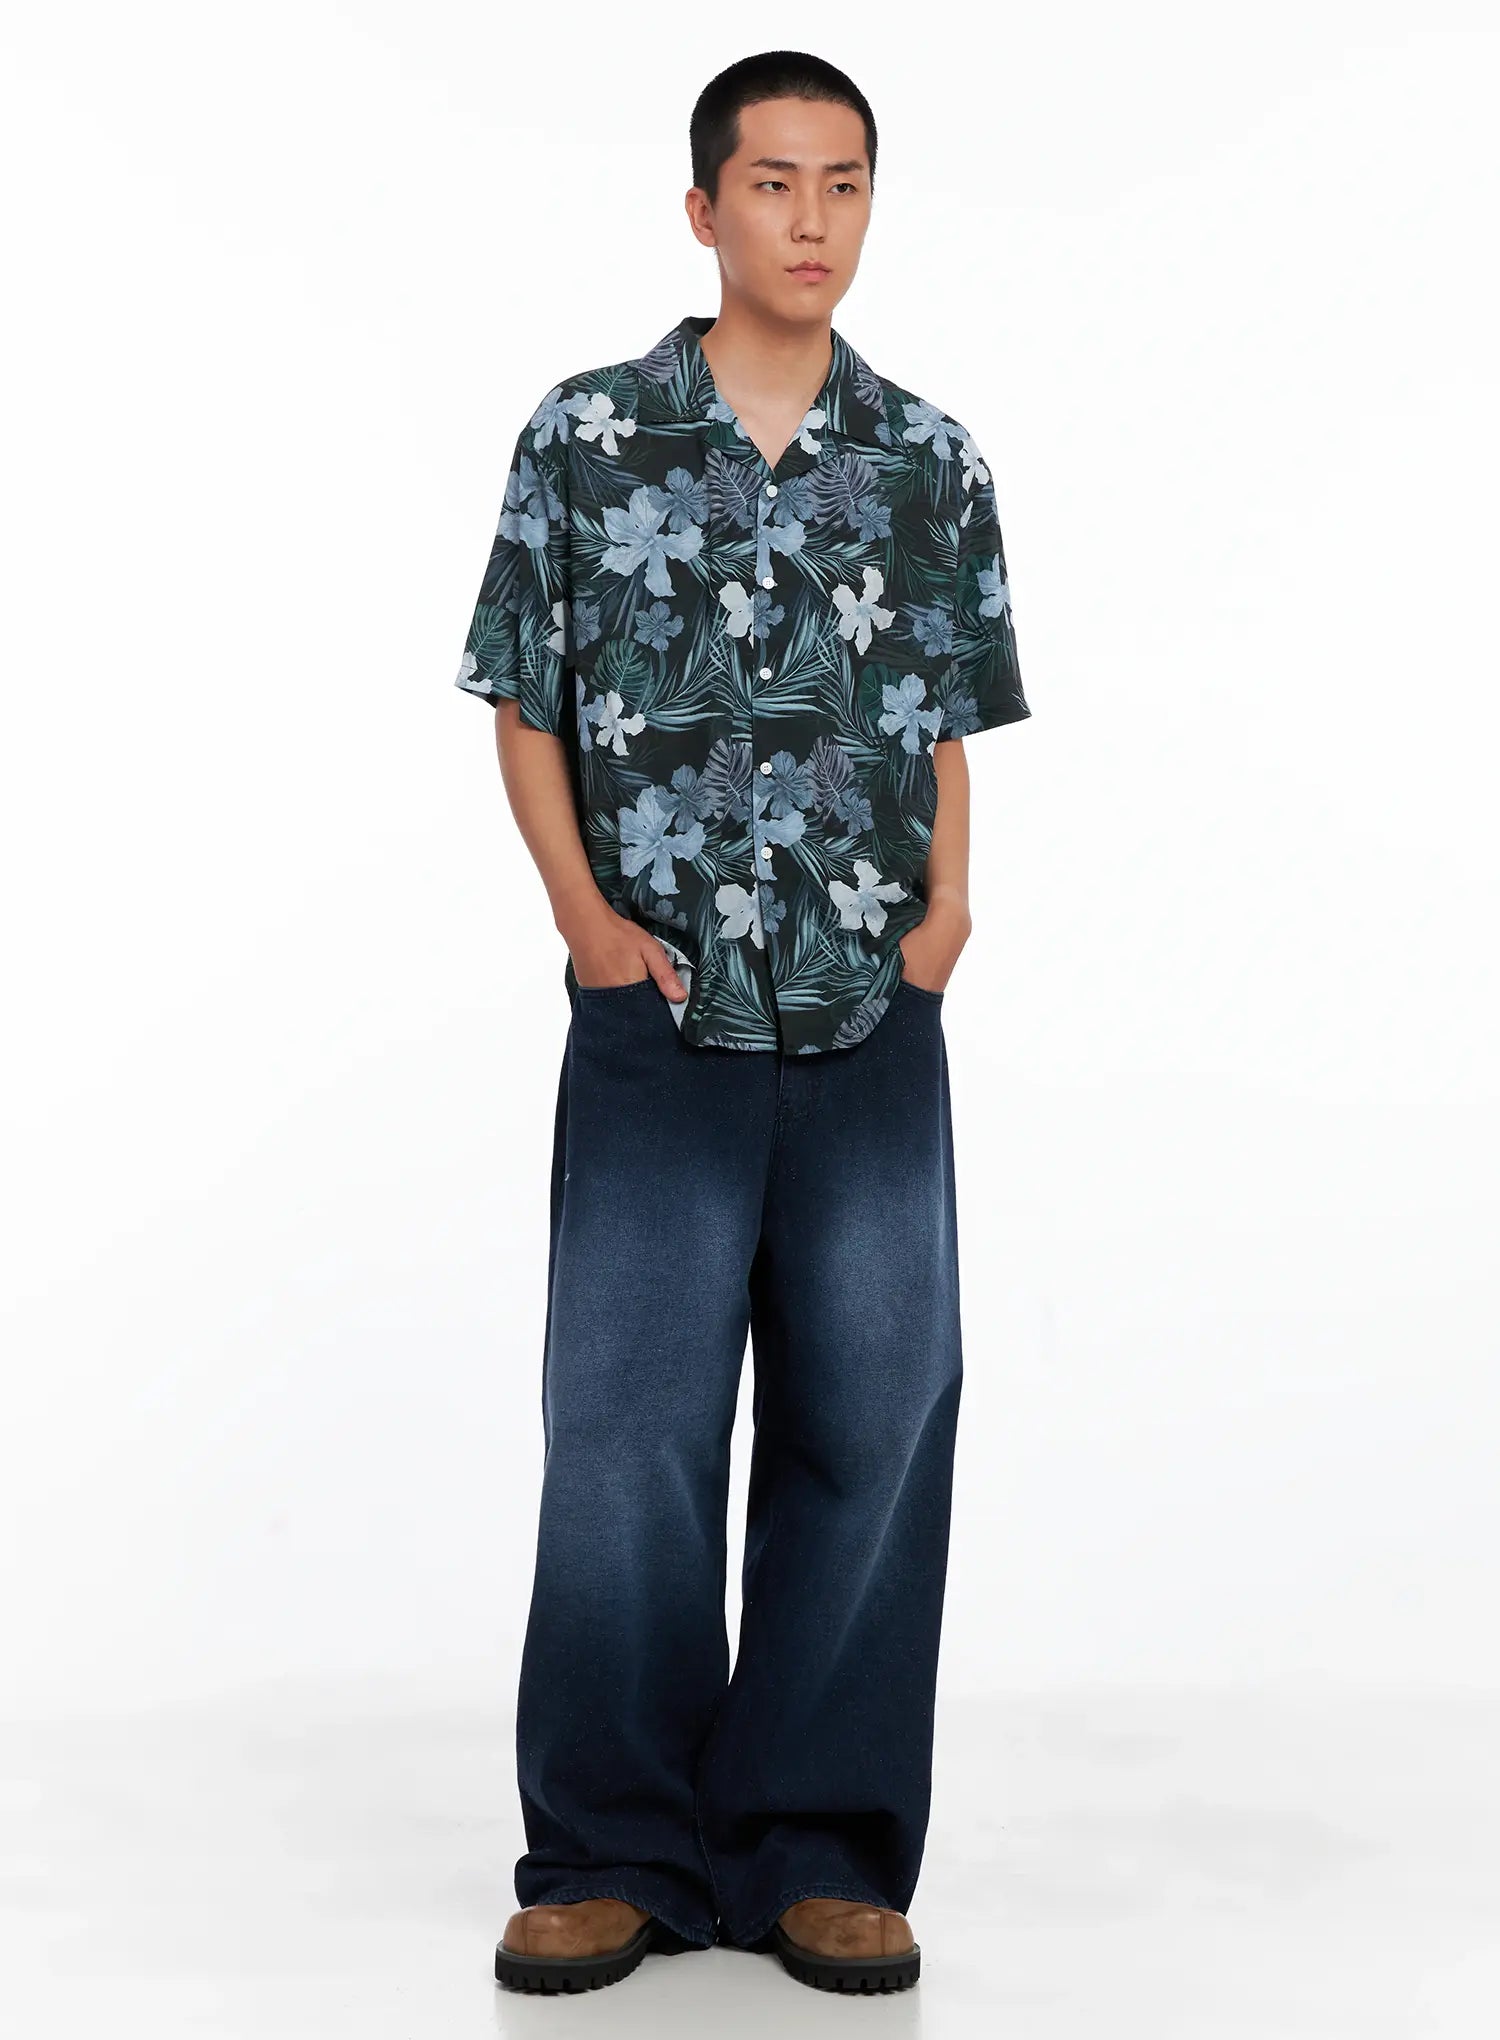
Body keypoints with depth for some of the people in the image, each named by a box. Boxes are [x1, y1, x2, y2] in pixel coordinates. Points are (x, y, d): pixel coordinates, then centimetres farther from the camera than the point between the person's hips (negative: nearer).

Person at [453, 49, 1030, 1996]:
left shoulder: (933, 461, 7)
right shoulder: (587, 436, 2)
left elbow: (946, 725, 13)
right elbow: (526, 705, 5)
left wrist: (949, 899, -2)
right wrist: (585, 913, -6)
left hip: (878, 1035, 2)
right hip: (659, 1029, -2)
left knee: (871, 1425, 4)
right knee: (627, 1428, -1)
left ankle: (821, 1844, 16)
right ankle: (615, 1850, 11)